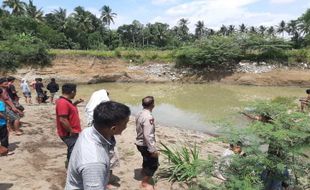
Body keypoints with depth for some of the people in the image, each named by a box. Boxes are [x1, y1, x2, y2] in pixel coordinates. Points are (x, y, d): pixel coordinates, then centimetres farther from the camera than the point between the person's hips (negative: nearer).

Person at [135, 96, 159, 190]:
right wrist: (153, 150, -24)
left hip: (140, 143, 9)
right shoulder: (148, 117, -29)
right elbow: (147, 135, -31)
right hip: (145, 145, -9)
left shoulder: (140, 114, -1)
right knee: (153, 164, 7)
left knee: (147, 159, 32)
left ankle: (144, 170, 57)